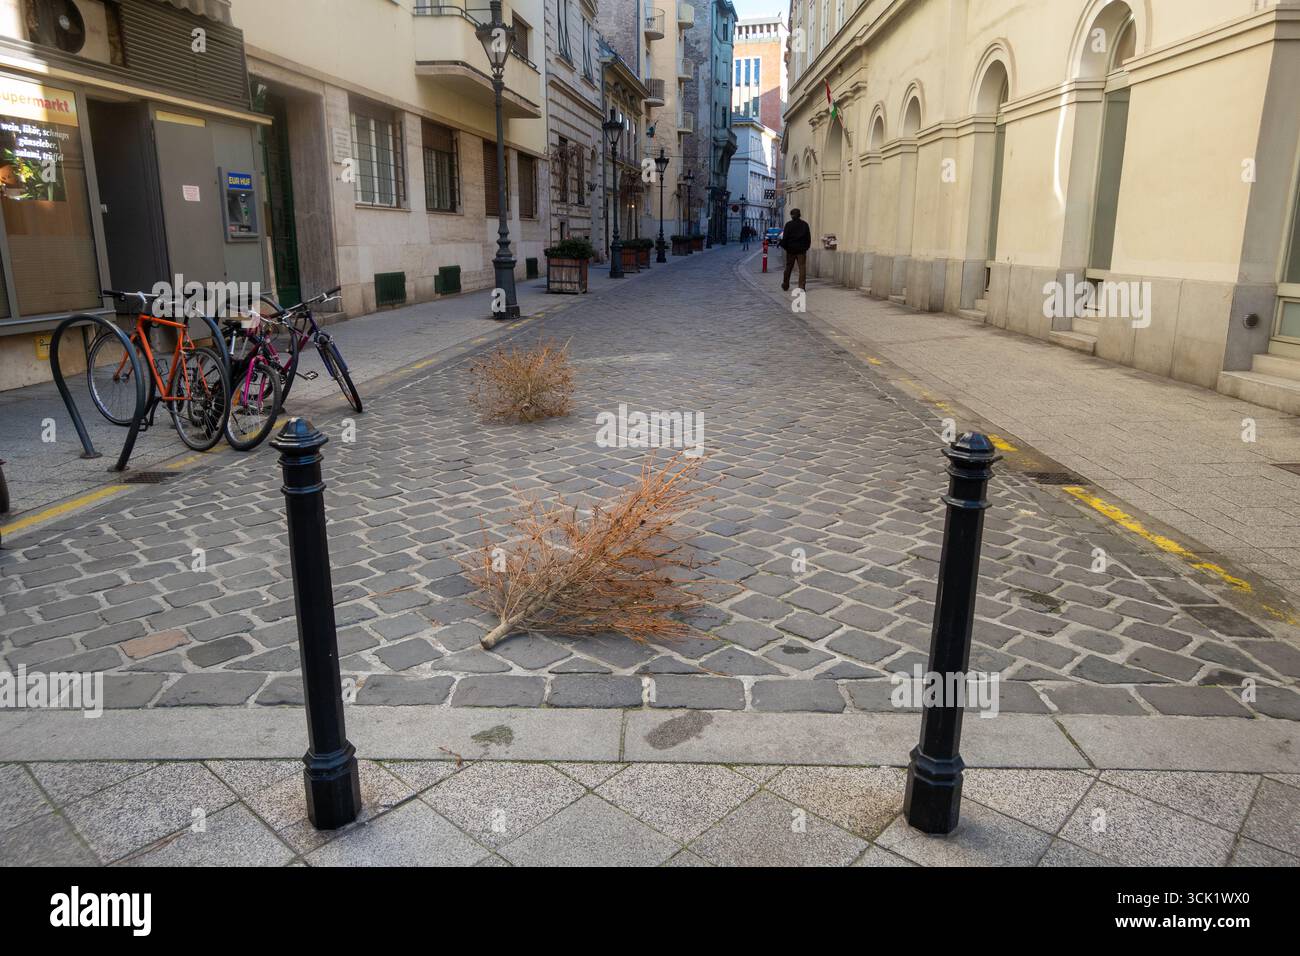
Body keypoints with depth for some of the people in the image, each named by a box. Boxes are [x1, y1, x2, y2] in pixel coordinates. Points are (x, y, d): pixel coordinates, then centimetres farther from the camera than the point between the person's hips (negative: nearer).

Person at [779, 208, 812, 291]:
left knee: (788, 267, 10)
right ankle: (801, 286, -10)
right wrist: (807, 246, 15)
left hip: (791, 249, -1)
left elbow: (785, 237, -7)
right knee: (802, 267, -1)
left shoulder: (788, 224, -5)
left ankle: (785, 285, 18)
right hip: (801, 249, 1)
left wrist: (784, 246, 4)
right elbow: (808, 237, 8)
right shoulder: (805, 224, 5)